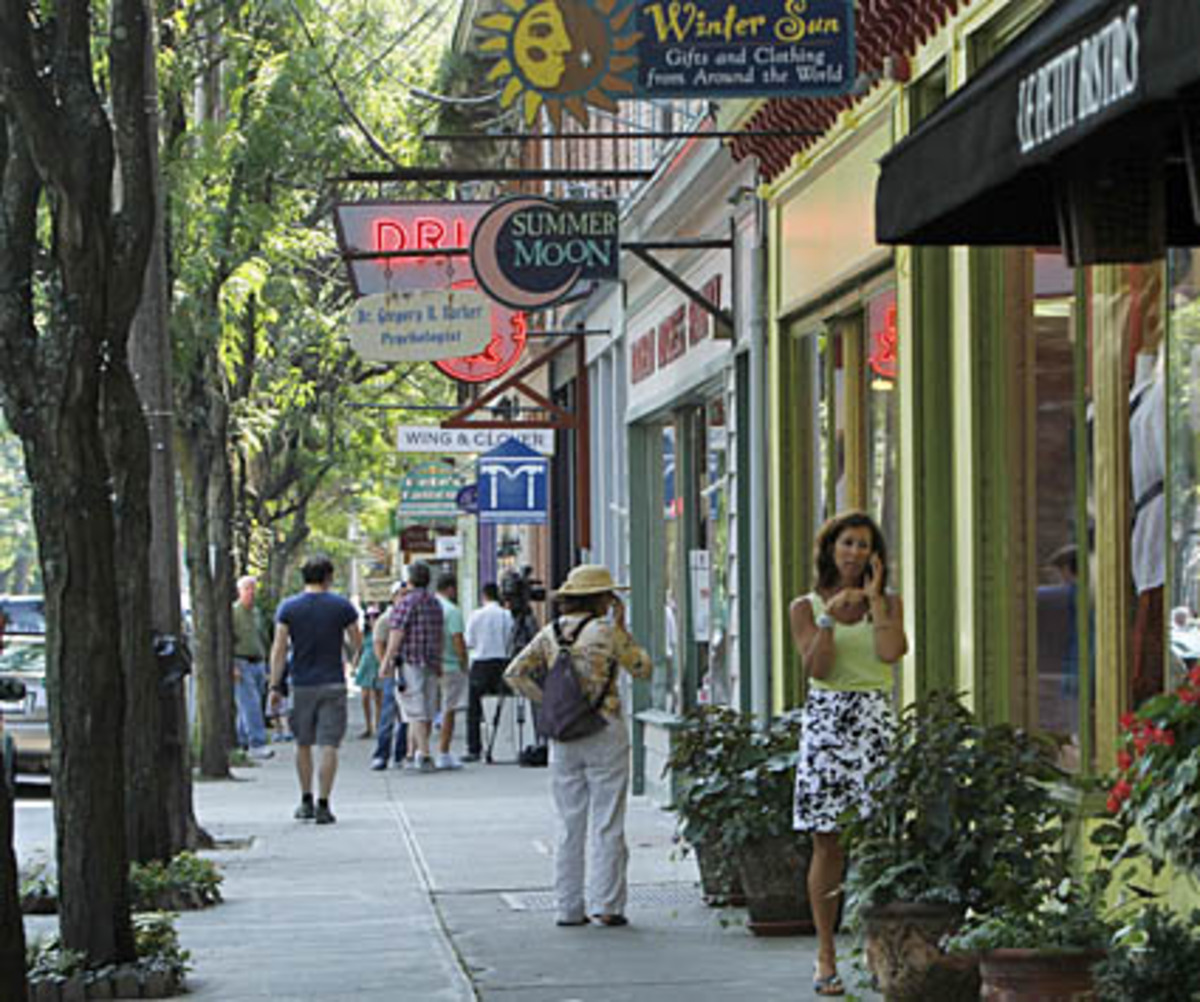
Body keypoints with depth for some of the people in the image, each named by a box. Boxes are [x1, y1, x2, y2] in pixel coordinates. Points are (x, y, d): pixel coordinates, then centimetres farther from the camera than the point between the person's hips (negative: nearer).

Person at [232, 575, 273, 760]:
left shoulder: (256, 613, 16)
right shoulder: (233, 612, -7)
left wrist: (264, 665, 20)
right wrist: (231, 667, -20)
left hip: (258, 663, 7)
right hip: (241, 664, -7)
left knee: (252, 706, 9)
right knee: (250, 705, -13)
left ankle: (242, 742, 18)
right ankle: (257, 744, -18)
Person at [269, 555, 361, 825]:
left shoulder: (287, 608, -1)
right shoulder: (341, 606, -3)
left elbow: (279, 649, -5)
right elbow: (357, 642, 5)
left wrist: (275, 686, -3)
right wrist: (351, 661, 27)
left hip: (301, 684, 2)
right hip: (332, 683, -1)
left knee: (303, 744, 16)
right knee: (329, 746, -3)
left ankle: (306, 802, 20)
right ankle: (323, 805, -9)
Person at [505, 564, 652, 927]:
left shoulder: (549, 634, 5)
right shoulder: (607, 632, -8)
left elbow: (515, 674, 2)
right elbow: (643, 668, 2)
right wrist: (622, 627, 6)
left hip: (562, 738, 4)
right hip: (604, 733, -4)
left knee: (569, 825, 9)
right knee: (607, 825, 2)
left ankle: (568, 907, 10)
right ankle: (606, 904, 0)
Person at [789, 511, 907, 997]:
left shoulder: (888, 604, 11)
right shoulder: (806, 607, 8)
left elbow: (891, 651, -8)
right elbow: (817, 668, -5)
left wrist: (874, 598, -2)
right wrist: (831, 615, -14)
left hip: (875, 720, 1)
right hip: (825, 719, -1)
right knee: (827, 843, -1)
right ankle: (826, 958, 4)